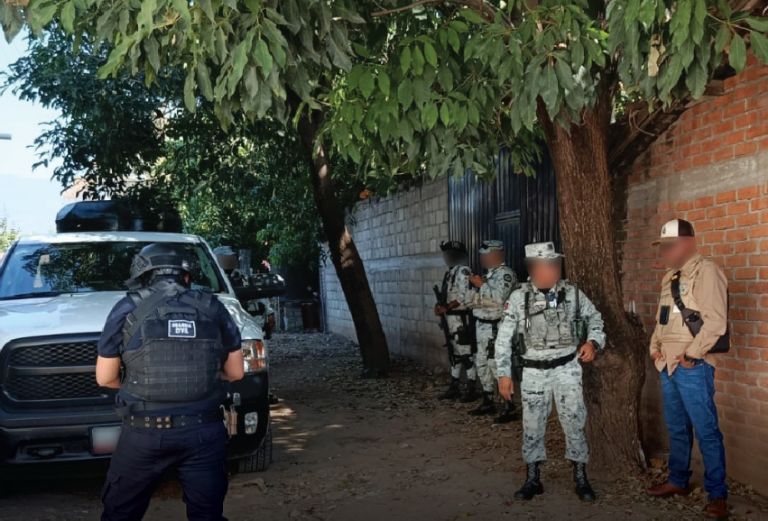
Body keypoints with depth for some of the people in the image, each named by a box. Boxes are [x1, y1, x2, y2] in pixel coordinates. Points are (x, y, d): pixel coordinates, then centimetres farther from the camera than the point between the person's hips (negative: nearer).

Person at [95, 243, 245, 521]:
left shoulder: (127, 309, 1)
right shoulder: (213, 307, 6)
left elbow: (105, 378, 5)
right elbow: (235, 372, 11)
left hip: (145, 433, -1)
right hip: (204, 431, 1)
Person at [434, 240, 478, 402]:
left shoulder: (463, 272, -14)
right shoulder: (449, 272, 14)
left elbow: (464, 298, -20)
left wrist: (446, 308, -17)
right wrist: (440, 306, 0)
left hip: (461, 319, -9)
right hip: (451, 320, 9)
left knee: (467, 354, -3)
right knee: (455, 354, 14)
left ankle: (471, 390, 3)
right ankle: (454, 388, 21)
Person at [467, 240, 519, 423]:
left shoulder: (505, 273, -13)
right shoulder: (490, 273, 15)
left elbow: (499, 298, -26)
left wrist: (481, 285, -18)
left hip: (495, 327, -10)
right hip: (482, 325, 10)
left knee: (497, 366, -9)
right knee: (482, 365, 16)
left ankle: (510, 409, -5)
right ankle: (488, 403, 27)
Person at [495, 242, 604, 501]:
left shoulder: (573, 293, -4)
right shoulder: (518, 297, -6)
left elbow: (595, 319, 11)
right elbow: (504, 338, -2)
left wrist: (593, 342, -8)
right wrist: (504, 374, -3)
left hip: (567, 369, 0)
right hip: (534, 372, 0)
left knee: (574, 424, 2)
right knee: (532, 427, 9)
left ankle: (581, 478, 17)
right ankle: (533, 479, 23)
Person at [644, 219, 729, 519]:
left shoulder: (705, 271, -9)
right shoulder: (670, 277, 16)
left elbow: (716, 321, -16)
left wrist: (690, 355, -16)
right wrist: (656, 348, 9)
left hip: (692, 366, -8)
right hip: (668, 364, 8)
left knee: (706, 431, -3)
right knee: (677, 428, 17)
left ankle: (717, 494, 4)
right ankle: (678, 481, 28)